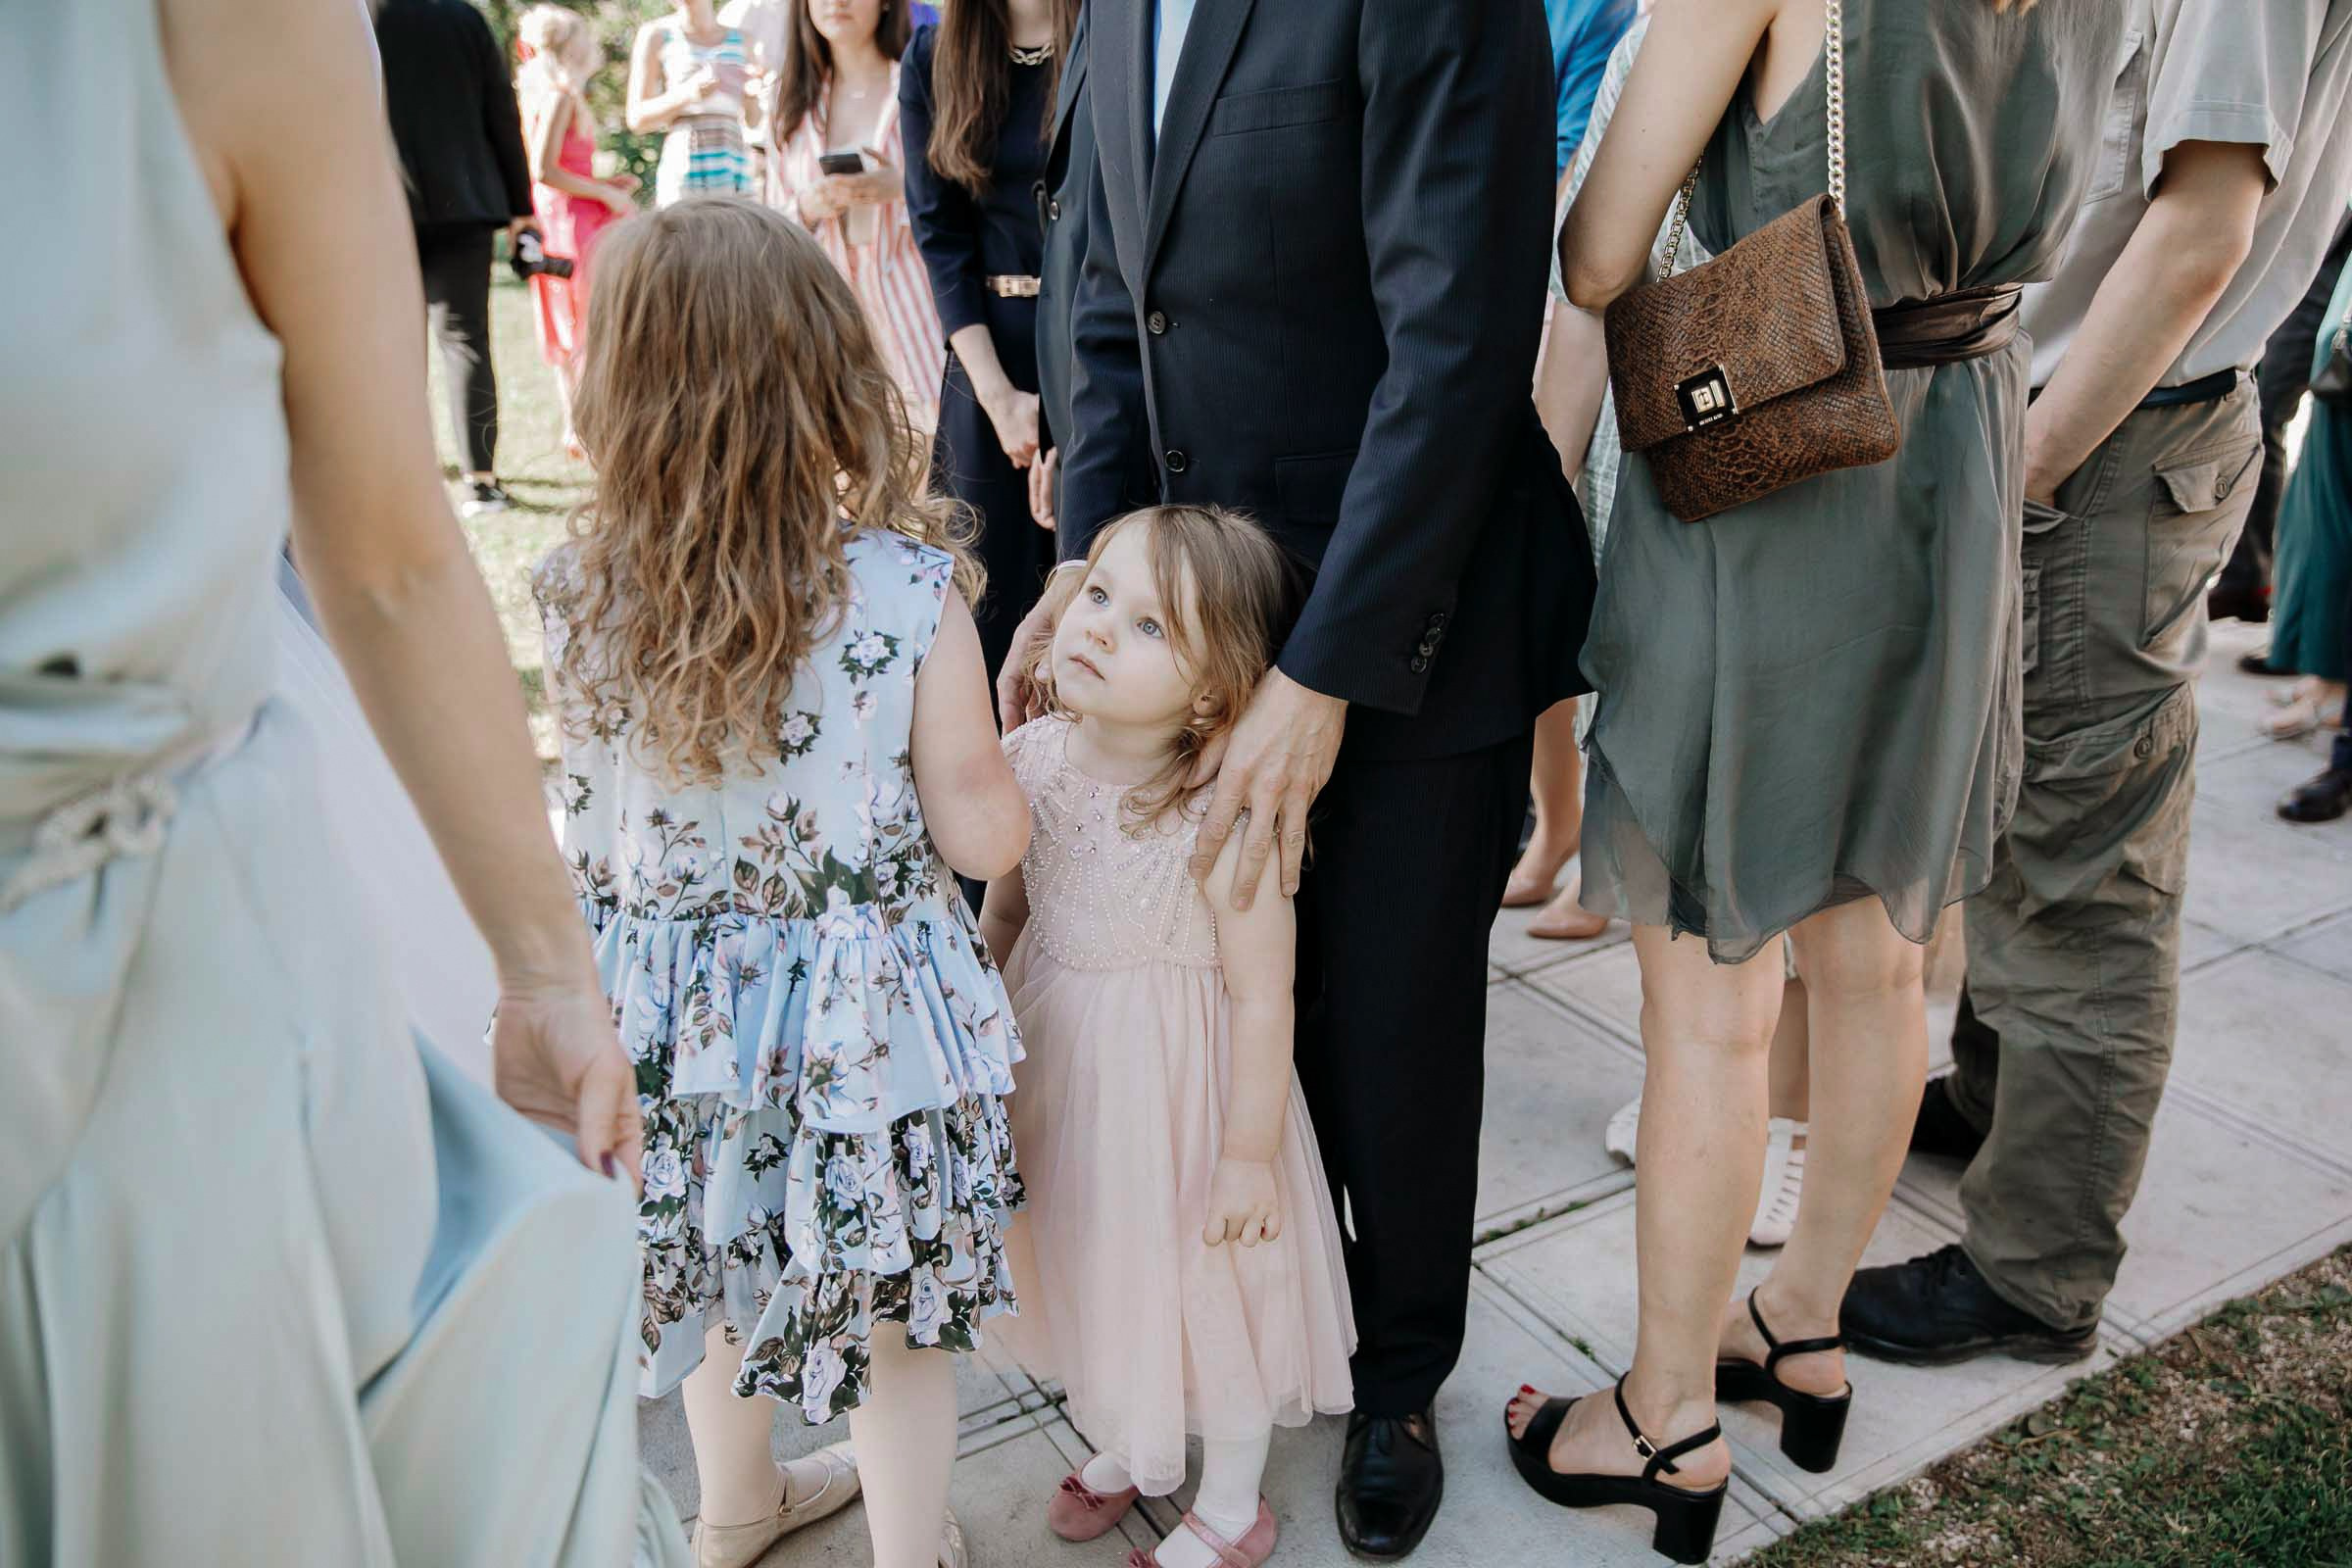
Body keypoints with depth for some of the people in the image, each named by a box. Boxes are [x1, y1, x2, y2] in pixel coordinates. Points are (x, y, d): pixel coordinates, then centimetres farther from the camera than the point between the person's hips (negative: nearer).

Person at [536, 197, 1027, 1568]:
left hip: (669, 1013, 4)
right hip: (864, 1009, -4)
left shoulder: (581, 597, -13)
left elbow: (606, 817, 2)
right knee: (892, 1320, 18)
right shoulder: (911, 591, -23)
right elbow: (981, 838, -16)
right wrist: (1012, 774, 4)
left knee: (726, 1275, 29)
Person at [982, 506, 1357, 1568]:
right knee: (1095, 1261, 26)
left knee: (1206, 1280, 15)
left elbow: (1263, 999, -21)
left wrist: (1251, 1153, -15)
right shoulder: (1028, 761, -12)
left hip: (1180, 1078, -6)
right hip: (1058, 1064, 6)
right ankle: (1127, 1447, 56)